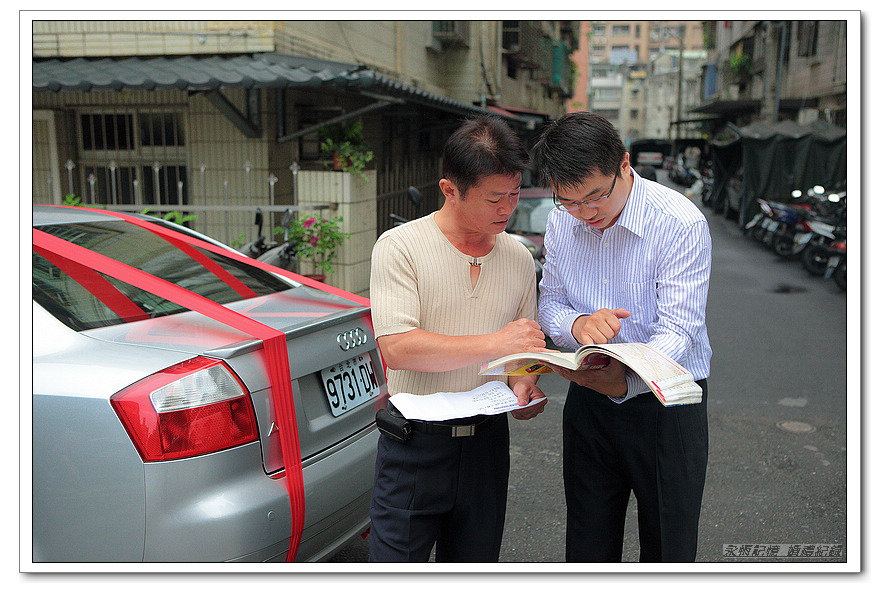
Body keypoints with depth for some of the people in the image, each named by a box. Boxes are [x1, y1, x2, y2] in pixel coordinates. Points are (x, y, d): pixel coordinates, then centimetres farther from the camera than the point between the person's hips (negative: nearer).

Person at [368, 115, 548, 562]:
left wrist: (523, 385, -4)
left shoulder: (518, 258, 8)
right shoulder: (399, 247, -10)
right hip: (415, 444, -4)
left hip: (487, 441, 5)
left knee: (475, 563, 15)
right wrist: (495, 343, -22)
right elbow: (396, 348, -20)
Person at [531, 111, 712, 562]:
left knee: (667, 553, 10)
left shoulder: (682, 224, -19)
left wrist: (625, 382, -41)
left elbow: (676, 331, -22)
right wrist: (577, 323, -19)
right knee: (586, 551, 16)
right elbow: (548, 306, 6)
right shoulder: (560, 222, -2)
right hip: (589, 402, 4)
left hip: (666, 403, -4)